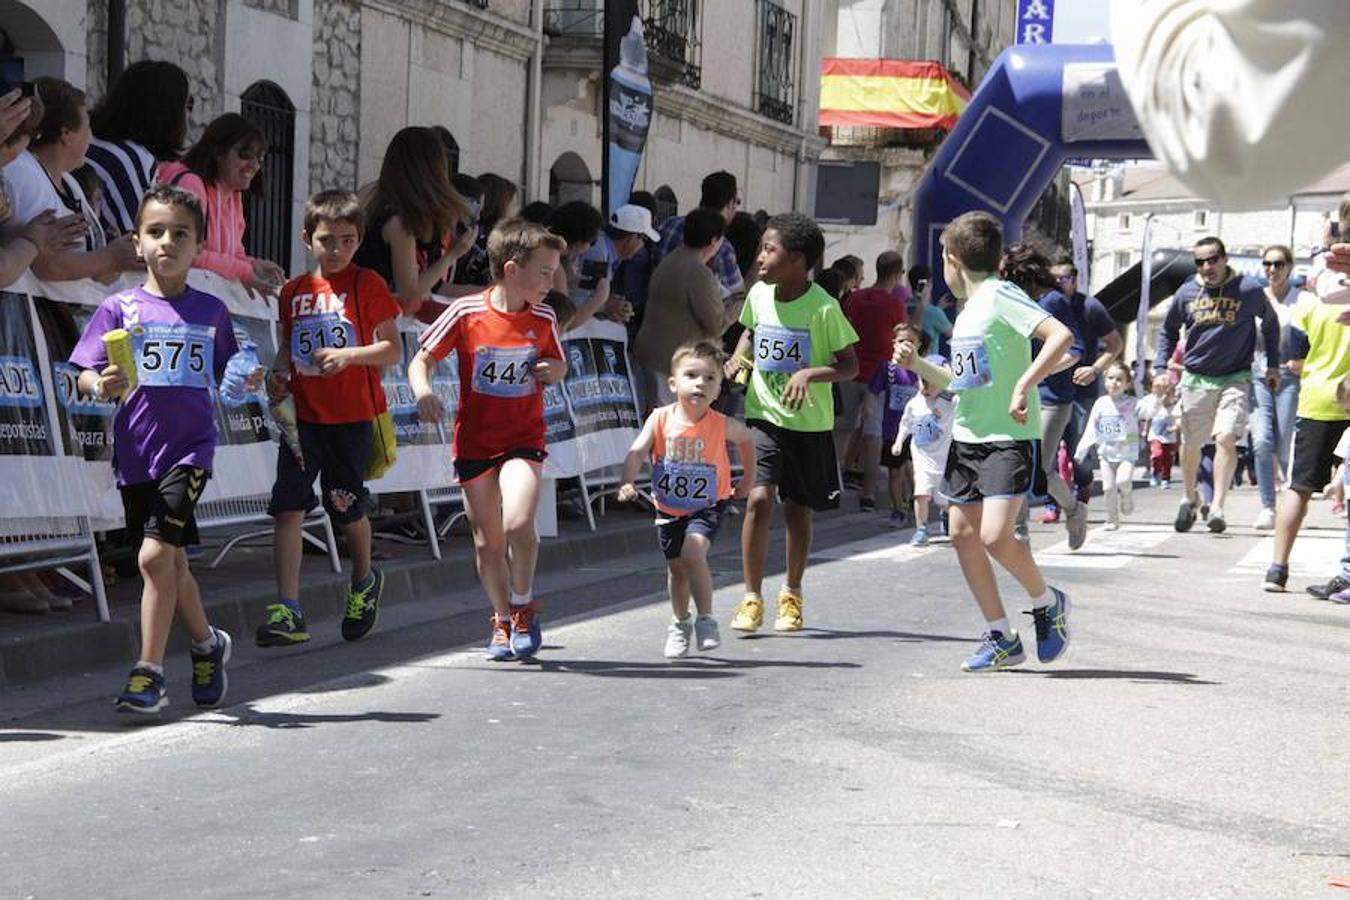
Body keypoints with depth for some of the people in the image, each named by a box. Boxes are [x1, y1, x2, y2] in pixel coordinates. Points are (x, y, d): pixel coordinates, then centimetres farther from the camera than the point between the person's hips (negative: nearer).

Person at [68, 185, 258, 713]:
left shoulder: (211, 311, 5)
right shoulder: (120, 309, 2)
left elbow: (226, 372, 15)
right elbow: (85, 377, -1)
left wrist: (249, 379, -6)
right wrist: (101, 386, -22)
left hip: (189, 450, -2)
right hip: (135, 452, 2)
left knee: (155, 554, -16)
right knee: (170, 560, 13)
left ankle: (149, 674, -9)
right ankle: (207, 643, 37)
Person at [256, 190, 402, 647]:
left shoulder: (366, 285, -2)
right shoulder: (294, 291, 10)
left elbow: (393, 349, -5)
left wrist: (349, 355, -20)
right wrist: (279, 376, 0)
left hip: (351, 418, -3)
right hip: (302, 417, 3)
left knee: (347, 507, 9)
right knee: (289, 507, -8)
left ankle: (365, 582, 39)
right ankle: (288, 612, -9)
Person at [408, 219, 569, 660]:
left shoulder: (543, 319, -2)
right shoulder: (466, 313, -11)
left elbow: (557, 364, 16)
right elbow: (422, 360, -4)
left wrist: (554, 370, -7)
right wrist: (422, 389, -25)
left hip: (523, 439, 0)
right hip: (474, 441, 0)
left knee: (518, 523, -21)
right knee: (488, 539, 7)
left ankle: (523, 608, 3)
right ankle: (502, 620, 27)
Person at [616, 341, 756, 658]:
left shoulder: (721, 425, -15)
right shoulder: (660, 419, -15)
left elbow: (747, 438, 6)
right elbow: (637, 453, -23)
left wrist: (747, 481, 10)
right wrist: (627, 483, -41)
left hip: (707, 505, -2)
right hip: (668, 507, 2)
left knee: (693, 553, -25)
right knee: (676, 568, 14)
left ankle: (706, 619, -8)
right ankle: (680, 623, 38)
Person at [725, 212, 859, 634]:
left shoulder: (823, 307, -14)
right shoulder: (758, 295, -1)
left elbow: (850, 366, -9)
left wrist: (809, 373, -25)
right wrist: (738, 356, 1)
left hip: (810, 423, -2)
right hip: (764, 414, 2)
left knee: (797, 508, 10)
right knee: (759, 499, -13)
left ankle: (791, 594, 30)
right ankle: (752, 599, -4)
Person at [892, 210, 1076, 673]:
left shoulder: (1000, 295, -11)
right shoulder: (967, 310, 16)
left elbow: (1061, 336, -23)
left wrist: (1023, 386, -28)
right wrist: (917, 364, 19)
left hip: (1008, 439, -9)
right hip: (966, 438, 9)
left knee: (995, 535, -19)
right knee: (963, 534, 4)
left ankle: (1048, 603, 8)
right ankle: (1002, 638, 12)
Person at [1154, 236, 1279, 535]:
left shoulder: (1249, 290, -6)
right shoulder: (1187, 293, 1)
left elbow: (1270, 324, 12)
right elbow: (1168, 331, 16)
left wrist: (1273, 365, 12)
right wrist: (1161, 368, 6)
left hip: (1234, 379, -3)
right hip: (1195, 379, 3)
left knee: (1225, 439, -19)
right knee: (1190, 444, 9)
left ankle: (1217, 506, -16)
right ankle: (1189, 498, 33)